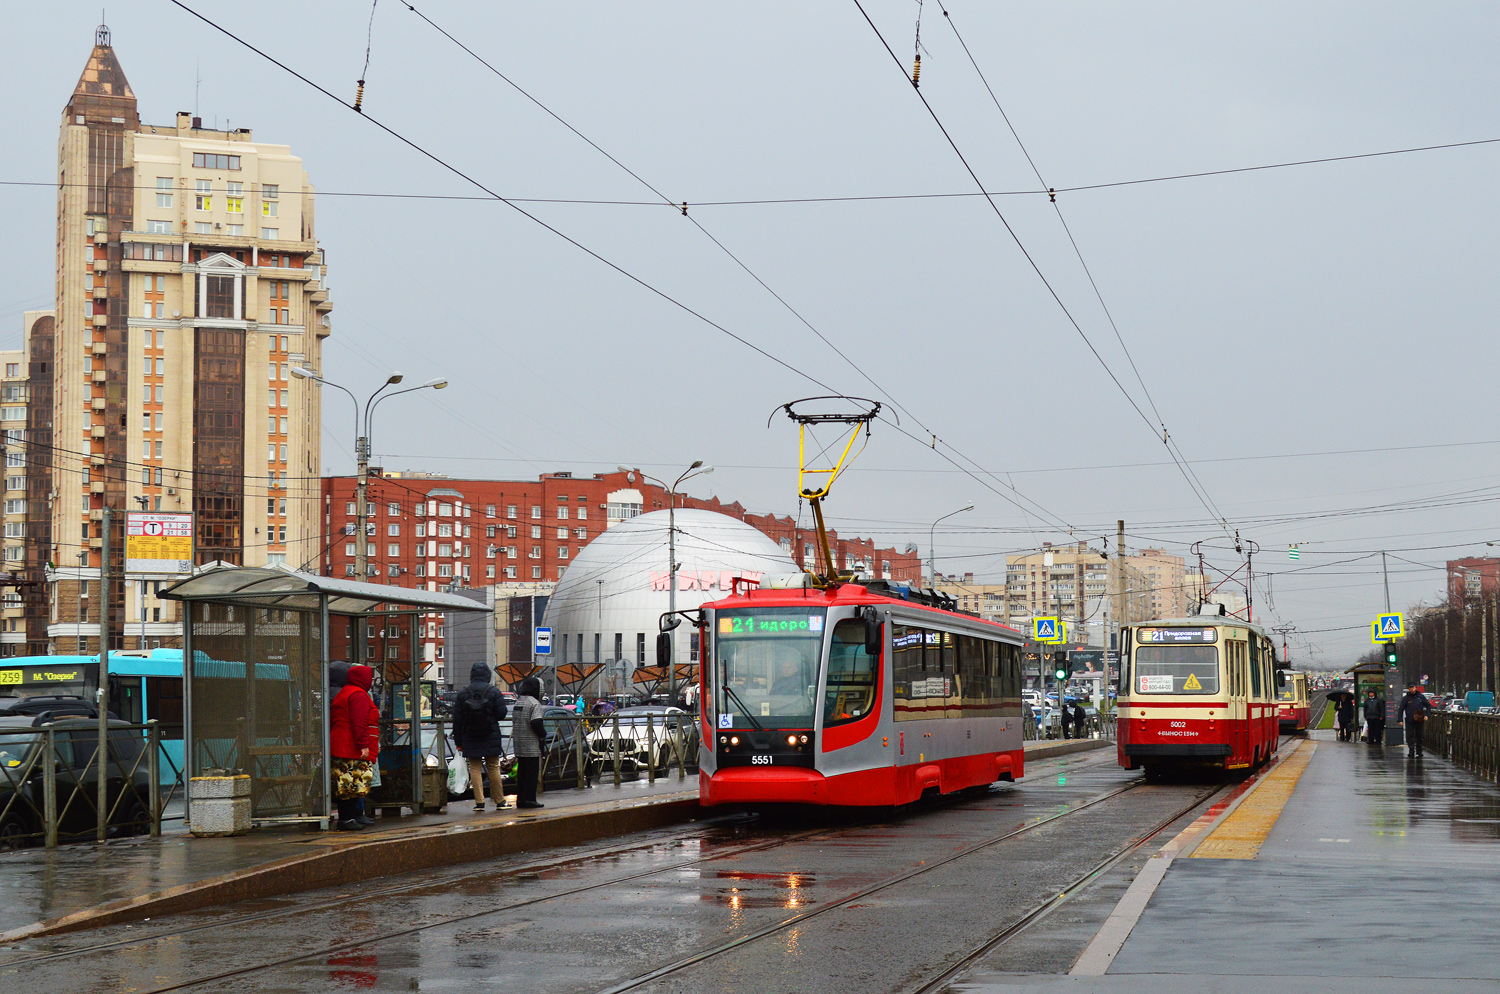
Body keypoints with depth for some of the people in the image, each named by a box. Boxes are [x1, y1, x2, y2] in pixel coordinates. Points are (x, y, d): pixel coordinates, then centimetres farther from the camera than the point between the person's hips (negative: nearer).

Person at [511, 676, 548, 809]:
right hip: (531, 744, -8)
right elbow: (536, 723, -22)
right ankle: (529, 799, -5)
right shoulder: (534, 703, -13)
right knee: (531, 771, -4)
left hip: (518, 743, 8)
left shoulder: (518, 702, 14)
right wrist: (543, 735, -5)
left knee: (521, 771, 11)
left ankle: (520, 799, 13)